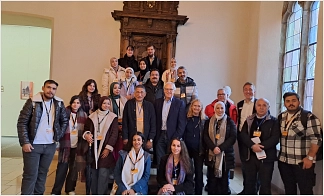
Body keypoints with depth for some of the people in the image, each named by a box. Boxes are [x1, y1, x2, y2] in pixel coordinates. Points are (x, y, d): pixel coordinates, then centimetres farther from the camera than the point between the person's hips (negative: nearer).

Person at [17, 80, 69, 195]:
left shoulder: (59, 104, 3)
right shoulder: (32, 102, -7)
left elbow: (65, 121, 13)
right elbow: (22, 123, -8)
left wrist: (58, 136, 4)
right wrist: (25, 142, -14)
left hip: (50, 145, 4)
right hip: (33, 145, -3)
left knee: (43, 173, 14)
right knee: (30, 174, 1)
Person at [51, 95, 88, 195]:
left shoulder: (83, 115, 3)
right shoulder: (65, 113, -4)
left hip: (77, 146, 2)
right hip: (65, 145, -2)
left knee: (74, 168, 11)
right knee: (62, 168, -1)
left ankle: (70, 189, 26)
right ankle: (56, 191, 10)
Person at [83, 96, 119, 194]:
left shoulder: (113, 117, 1)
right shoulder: (92, 116, 8)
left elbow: (114, 134, -1)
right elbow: (86, 129, 15)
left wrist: (108, 148, -9)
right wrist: (86, 135, -8)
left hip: (106, 148, -2)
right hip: (94, 147, 3)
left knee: (103, 173, -8)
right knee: (93, 172, 5)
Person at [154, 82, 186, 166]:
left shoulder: (179, 103, -1)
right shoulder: (157, 102, 9)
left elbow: (182, 123, -5)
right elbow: (155, 120, 9)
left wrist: (176, 138, -10)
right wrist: (155, 136, 2)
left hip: (173, 136, -2)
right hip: (160, 136, 3)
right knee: (160, 162, 5)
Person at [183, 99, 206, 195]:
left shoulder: (204, 120, 1)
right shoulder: (186, 118, 2)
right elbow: (182, 133, 2)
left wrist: (204, 149, -5)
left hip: (199, 149, 0)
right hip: (187, 148, 1)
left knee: (199, 172, 7)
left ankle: (198, 192, 19)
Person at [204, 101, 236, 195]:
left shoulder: (230, 122, 4)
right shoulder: (208, 122, 9)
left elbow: (233, 137, -5)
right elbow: (205, 136, 1)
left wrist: (220, 148, -15)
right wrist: (213, 148, -15)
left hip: (225, 154, -1)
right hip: (211, 154, 1)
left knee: (223, 178, 5)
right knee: (212, 178, 3)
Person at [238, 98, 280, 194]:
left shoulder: (274, 121, 1)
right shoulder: (249, 120, 9)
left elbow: (275, 138, -10)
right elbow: (243, 134, -3)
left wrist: (260, 146, -19)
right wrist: (252, 145, -18)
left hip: (266, 157, -2)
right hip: (249, 156, 3)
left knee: (265, 184, 4)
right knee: (249, 182, 13)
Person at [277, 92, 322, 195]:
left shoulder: (309, 117, -11)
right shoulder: (281, 117, 9)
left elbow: (317, 139, -13)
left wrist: (310, 157, -16)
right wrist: (280, 153, 10)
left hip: (303, 162, -6)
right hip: (284, 161, 6)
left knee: (305, 190, 3)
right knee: (289, 189, 18)